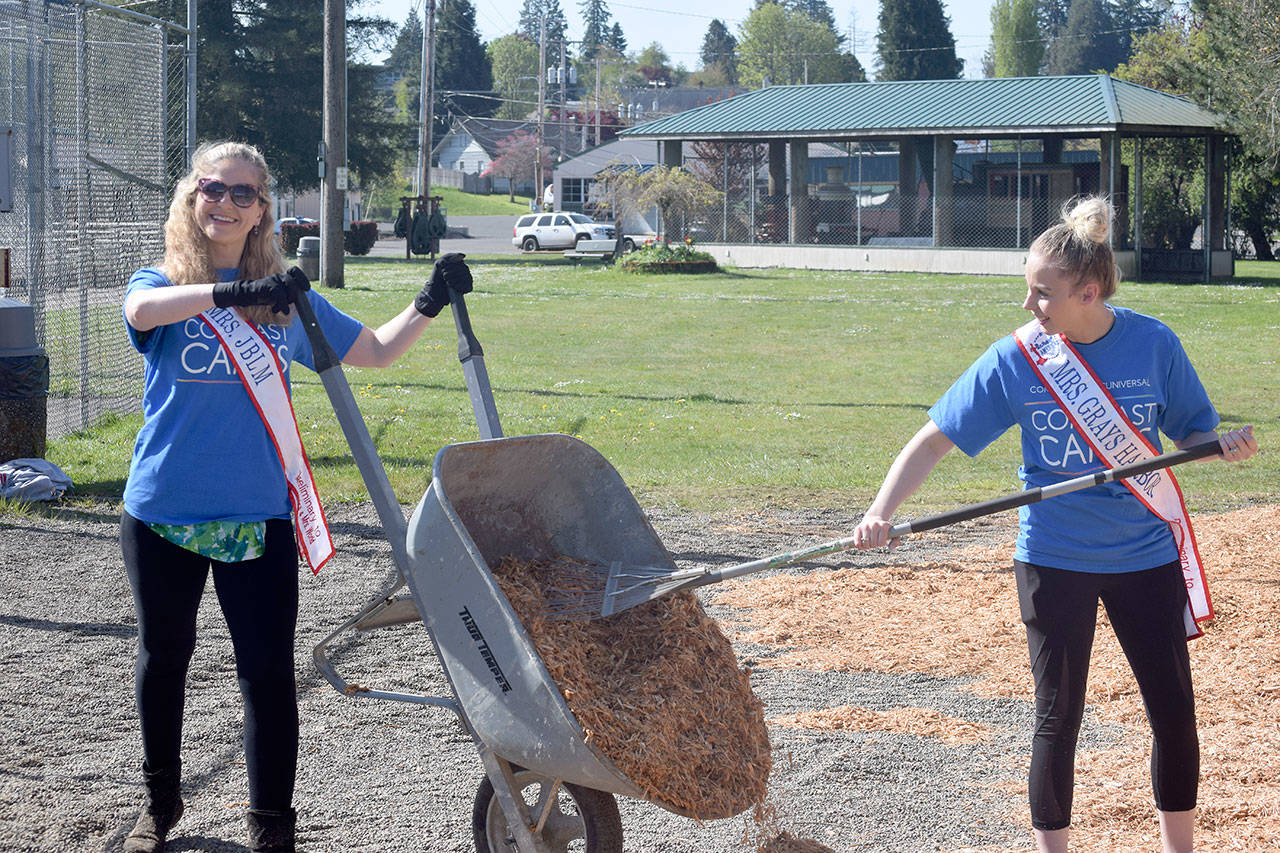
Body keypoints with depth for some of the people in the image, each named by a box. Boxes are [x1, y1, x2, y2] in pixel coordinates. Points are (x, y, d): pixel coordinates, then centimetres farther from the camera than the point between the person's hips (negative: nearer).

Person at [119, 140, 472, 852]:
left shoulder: (290, 299, 6)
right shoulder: (161, 285, -2)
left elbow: (375, 351, 13)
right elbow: (142, 311, -28)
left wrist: (430, 304, -4)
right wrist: (236, 293, -42)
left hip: (257, 517, 1)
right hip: (163, 512, 0)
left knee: (269, 672, -3)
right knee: (164, 658, 16)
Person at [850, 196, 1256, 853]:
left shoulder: (1153, 344, -8)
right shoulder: (1016, 357, -9)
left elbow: (1192, 434, 3)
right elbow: (936, 437, -7)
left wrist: (1224, 445, -21)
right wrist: (881, 512, -20)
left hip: (1147, 554, 1)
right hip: (1054, 558, -1)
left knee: (1175, 713, 5)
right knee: (1057, 717, 4)